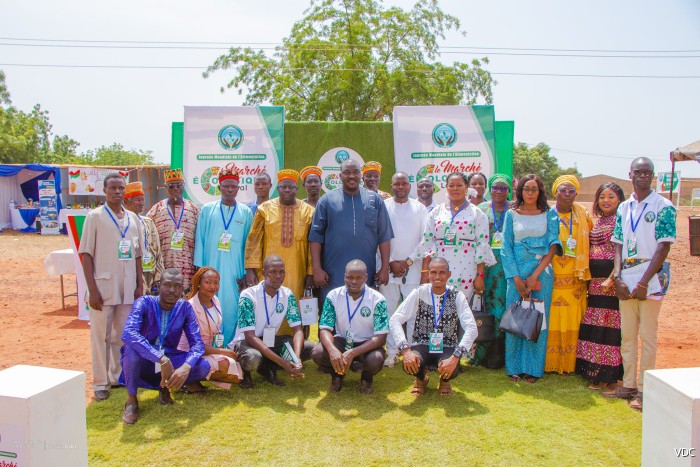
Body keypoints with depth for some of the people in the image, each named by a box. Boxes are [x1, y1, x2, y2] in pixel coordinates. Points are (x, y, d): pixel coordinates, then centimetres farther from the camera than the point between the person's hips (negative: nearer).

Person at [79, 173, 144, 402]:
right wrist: (92, 289, -12)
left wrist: (140, 285, 7)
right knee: (101, 336, 3)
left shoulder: (133, 218, 10)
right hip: (103, 287, -4)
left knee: (123, 336, 12)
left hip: (127, 289, 4)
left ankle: (117, 377, 26)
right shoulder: (95, 217, -2)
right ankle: (100, 383, 14)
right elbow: (86, 254, -6)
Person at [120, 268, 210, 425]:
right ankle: (131, 399, -10)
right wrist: (162, 360, -45)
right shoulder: (144, 303, -19)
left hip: (169, 360, 3)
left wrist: (186, 367, -36)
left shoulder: (185, 307, -8)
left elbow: (197, 343, -14)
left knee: (203, 366, -22)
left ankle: (166, 387, 7)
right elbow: (128, 334, -37)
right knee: (132, 348, -35)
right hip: (142, 362, -2)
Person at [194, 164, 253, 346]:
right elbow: (200, 240, 7)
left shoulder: (245, 213, 7)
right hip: (211, 269, 0)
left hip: (234, 272, 0)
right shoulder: (207, 209, 7)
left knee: (231, 309, -2)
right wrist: (199, 268, 2)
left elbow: (248, 243, 6)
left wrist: (245, 272, 1)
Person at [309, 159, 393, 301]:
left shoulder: (374, 199, 6)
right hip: (334, 273, -1)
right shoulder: (327, 200, 3)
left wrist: (385, 268, 1)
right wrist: (317, 269, -5)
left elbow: (384, 236, 6)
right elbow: (316, 236, 1)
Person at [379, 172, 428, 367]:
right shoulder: (383, 207, 3)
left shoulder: (420, 208, 6)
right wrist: (391, 262, -6)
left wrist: (408, 261, -5)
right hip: (388, 266, 0)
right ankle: (391, 352, 12)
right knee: (388, 310, 1)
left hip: (413, 267, 0)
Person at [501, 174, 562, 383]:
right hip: (517, 273, 0)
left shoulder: (549, 214, 5)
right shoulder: (511, 214, 6)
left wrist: (535, 275, -10)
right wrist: (516, 278, -8)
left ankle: (533, 368, 14)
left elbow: (553, 246, -2)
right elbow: (506, 248, 2)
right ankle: (514, 367, 13)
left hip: (542, 273, 0)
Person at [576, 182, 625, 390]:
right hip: (595, 281, 8)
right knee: (594, 325, 11)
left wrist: (611, 279, -20)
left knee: (610, 326, -2)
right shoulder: (598, 221, 15)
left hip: (613, 281, -8)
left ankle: (609, 375, 8)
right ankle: (595, 372, 22)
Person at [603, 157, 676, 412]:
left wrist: (644, 282, -15)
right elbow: (618, 245, 10)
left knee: (647, 336, 1)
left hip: (651, 279, -5)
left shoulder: (663, 207, -5)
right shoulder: (624, 208, 10)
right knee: (627, 335, 11)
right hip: (626, 281, 5)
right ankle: (628, 385, 21)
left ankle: (644, 390, 11)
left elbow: (663, 247, -10)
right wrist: (618, 278, -3)